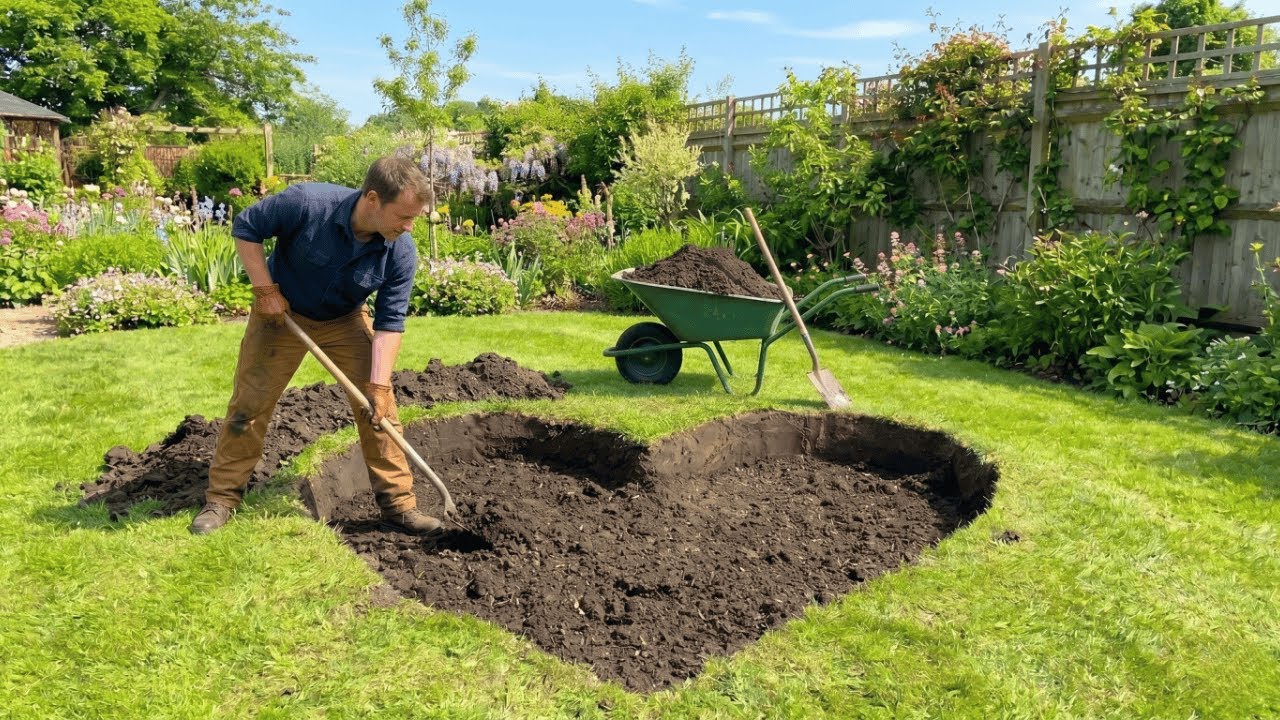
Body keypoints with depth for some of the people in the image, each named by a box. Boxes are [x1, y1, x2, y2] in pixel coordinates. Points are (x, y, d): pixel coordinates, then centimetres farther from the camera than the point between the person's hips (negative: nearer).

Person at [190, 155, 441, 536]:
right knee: (248, 405, 2)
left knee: (379, 406, -7)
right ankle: (221, 498, 20)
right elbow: (244, 228, -16)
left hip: (345, 321, 2)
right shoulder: (307, 203, -32)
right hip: (282, 312, -1)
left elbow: (389, 322, -19)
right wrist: (265, 289, -20)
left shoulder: (401, 251, -24)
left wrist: (378, 384, -26)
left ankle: (398, 502, 3)